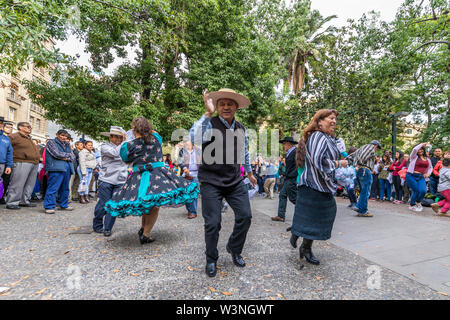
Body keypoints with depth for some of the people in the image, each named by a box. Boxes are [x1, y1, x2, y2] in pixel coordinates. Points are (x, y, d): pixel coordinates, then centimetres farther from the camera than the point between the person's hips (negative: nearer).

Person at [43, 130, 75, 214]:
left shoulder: (67, 144, 23)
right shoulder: (52, 142, 5)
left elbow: (72, 156, 13)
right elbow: (57, 154, -10)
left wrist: (66, 158, -6)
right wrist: (68, 154, 4)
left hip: (67, 168, 6)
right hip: (56, 168, -6)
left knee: (65, 188, 10)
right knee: (53, 187, -10)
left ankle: (64, 205, 20)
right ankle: (49, 206, -6)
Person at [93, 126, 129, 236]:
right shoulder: (105, 146, 0)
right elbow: (115, 153, -17)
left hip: (120, 182, 4)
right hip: (106, 180, -3)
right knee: (103, 204, 3)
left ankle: (107, 228, 14)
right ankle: (97, 226, 25)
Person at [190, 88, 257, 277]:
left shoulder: (241, 129, 9)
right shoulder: (210, 124, -9)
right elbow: (194, 138, -32)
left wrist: (250, 173, 31)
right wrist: (208, 113, -29)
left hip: (235, 181, 5)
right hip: (211, 182, -5)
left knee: (245, 216, 5)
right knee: (212, 223, 2)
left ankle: (234, 249, 33)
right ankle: (211, 260, 28)